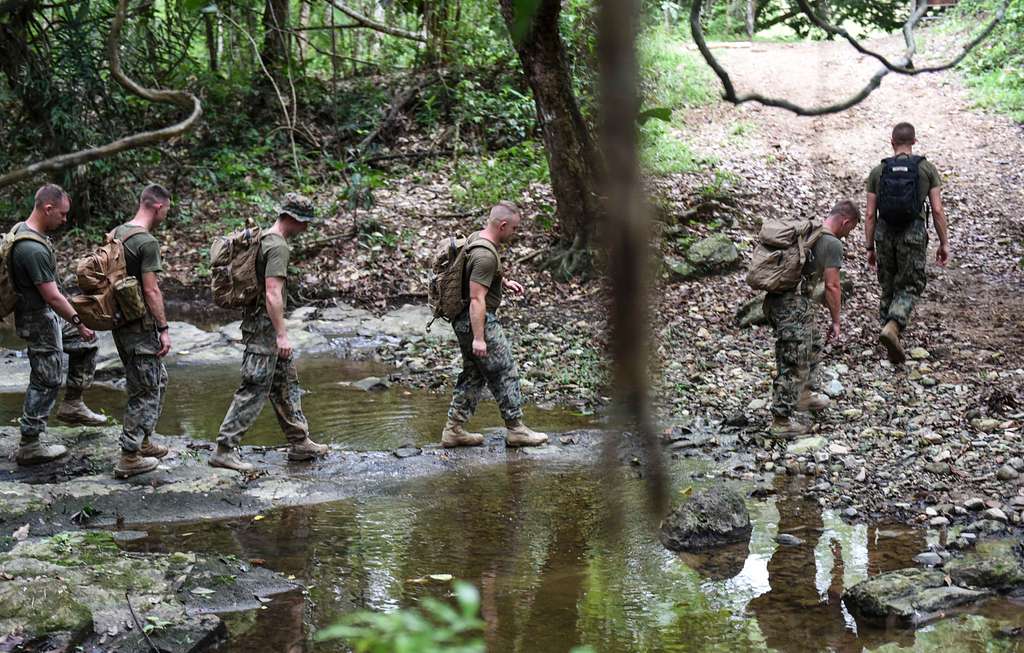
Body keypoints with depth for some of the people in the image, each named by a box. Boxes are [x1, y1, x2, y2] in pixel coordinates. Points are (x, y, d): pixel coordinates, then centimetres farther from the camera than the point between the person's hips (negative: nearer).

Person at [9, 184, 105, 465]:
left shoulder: (22, 229, 2)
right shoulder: (34, 249, -30)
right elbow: (52, 296, -27)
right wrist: (78, 322, -15)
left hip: (47, 314, 10)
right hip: (39, 320, -10)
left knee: (85, 342, 22)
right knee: (47, 381, 0)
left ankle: (72, 405, 27)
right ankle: (30, 446, 9)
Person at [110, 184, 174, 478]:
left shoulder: (117, 233, 9)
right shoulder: (147, 243, -18)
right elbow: (151, 290, -20)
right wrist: (164, 329, -15)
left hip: (120, 321, 9)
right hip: (140, 326, -9)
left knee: (158, 379, 21)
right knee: (146, 390, -1)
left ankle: (143, 441, 28)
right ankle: (129, 457, 0)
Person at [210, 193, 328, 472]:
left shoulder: (262, 238, 13)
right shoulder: (278, 247, -18)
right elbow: (273, 294, -25)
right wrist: (282, 334, -25)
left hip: (257, 321, 11)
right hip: (265, 326, -11)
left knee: (286, 383, 16)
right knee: (255, 389, -8)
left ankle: (300, 443, 24)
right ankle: (225, 449, -6)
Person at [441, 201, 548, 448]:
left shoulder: (476, 237, 8)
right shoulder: (486, 255, -24)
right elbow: (477, 299, -27)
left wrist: (504, 282, 21)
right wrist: (478, 338, -27)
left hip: (463, 320, 10)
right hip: (479, 321, -10)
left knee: (473, 374, 15)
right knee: (505, 373, 1)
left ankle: (454, 430, 17)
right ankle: (515, 429, 11)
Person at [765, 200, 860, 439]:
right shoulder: (832, 244, -10)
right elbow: (832, 286, -11)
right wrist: (836, 322, -2)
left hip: (774, 300, 9)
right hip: (794, 305, -9)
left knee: (812, 346, 28)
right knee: (793, 364, 0)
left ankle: (803, 395, 42)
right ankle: (782, 421, 4)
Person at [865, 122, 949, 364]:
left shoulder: (878, 171, 5)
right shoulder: (927, 169, 0)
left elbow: (870, 214, 4)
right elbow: (937, 210, -4)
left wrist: (870, 248, 11)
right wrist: (944, 243, 4)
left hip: (884, 234, 2)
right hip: (913, 234, -2)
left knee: (888, 288, 15)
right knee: (910, 287, 5)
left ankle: (892, 340, 19)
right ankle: (892, 326, -21)